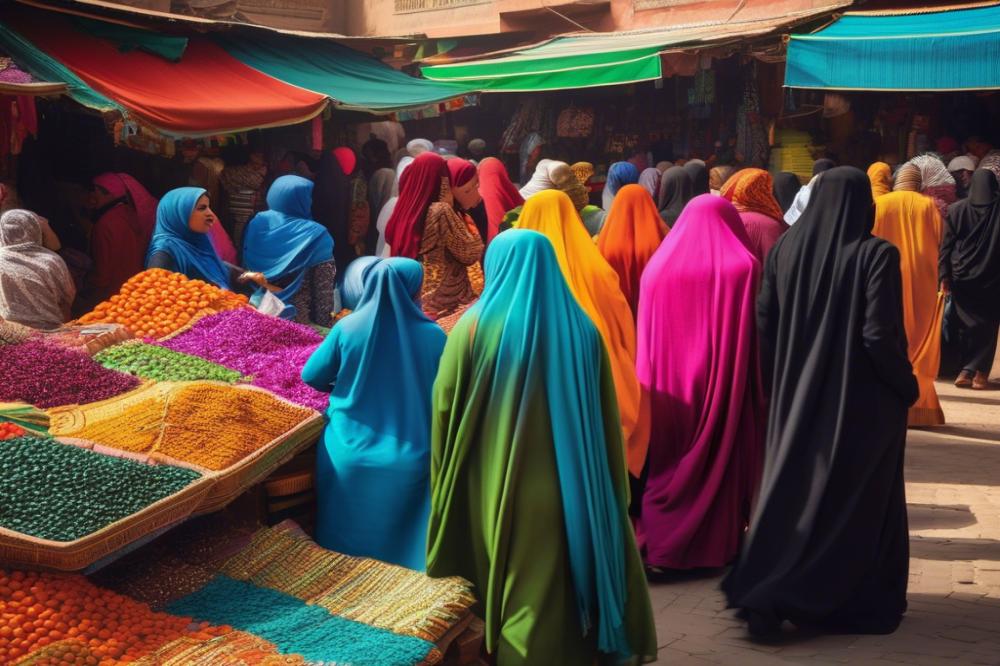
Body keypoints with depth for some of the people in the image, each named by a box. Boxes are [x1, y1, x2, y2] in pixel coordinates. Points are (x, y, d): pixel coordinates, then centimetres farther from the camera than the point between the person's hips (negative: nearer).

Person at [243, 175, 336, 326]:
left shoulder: (257, 222, -2)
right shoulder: (316, 235, -14)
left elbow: (246, 268, 6)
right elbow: (323, 289, -13)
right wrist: (326, 322, -4)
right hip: (298, 319, -5)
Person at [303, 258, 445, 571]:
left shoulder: (347, 328, -9)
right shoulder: (433, 336, -10)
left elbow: (311, 376, 2)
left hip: (349, 456, 1)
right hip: (408, 461, 0)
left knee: (345, 545, 20)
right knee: (404, 545, 16)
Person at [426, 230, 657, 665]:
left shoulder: (474, 327, -8)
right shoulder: (582, 330, 0)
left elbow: (444, 409, -4)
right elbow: (608, 419, 4)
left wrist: (444, 477, 9)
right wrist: (613, 493, 12)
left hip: (495, 487, -2)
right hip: (570, 488, 2)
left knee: (507, 592, 14)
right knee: (564, 592, 14)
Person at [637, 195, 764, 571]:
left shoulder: (658, 265, 2)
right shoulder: (743, 267, -5)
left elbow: (646, 340, 4)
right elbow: (757, 334, -6)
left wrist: (653, 388, 12)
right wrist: (760, 391, 1)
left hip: (669, 387, 2)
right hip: (725, 385, -2)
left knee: (668, 458, 12)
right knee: (722, 457, 8)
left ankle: (662, 540, 16)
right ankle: (719, 544, 14)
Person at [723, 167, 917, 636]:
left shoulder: (785, 249, -1)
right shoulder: (876, 254, -15)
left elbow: (764, 325, 2)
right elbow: (880, 335, -18)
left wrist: (778, 386, 13)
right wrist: (907, 386, -3)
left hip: (797, 396, 4)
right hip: (862, 399, -4)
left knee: (789, 491, 13)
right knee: (860, 498, 10)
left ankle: (762, 591, 5)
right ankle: (861, 601, 19)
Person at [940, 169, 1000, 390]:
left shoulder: (956, 210, -1)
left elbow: (946, 245, -1)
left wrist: (944, 276, 1)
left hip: (962, 278, 1)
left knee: (971, 323, 9)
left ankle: (967, 370, 3)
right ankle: (980, 372, 3)